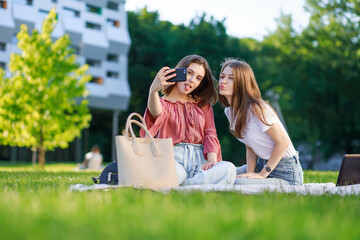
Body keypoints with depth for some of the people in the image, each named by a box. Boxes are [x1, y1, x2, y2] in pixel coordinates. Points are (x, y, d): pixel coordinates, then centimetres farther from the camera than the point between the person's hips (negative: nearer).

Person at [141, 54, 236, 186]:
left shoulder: (203, 104, 26)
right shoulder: (163, 102, 13)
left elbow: (210, 133, 14)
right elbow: (157, 114, -13)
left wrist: (212, 160, -7)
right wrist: (153, 91, -36)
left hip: (199, 159, 5)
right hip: (174, 158, -4)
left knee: (229, 169, -34)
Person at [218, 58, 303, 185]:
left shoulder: (256, 109, -22)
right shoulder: (229, 111, 4)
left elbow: (283, 142, -19)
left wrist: (262, 174, -17)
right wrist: (250, 173, -5)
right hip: (262, 164, 8)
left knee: (238, 184, -29)